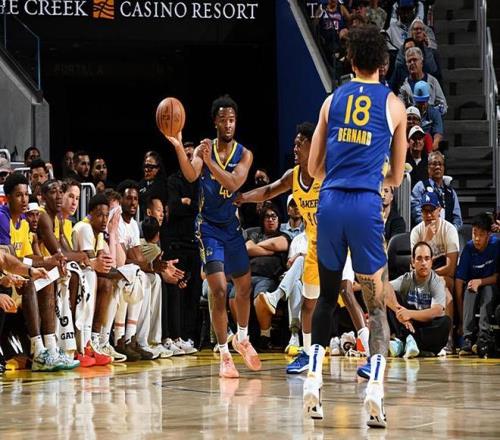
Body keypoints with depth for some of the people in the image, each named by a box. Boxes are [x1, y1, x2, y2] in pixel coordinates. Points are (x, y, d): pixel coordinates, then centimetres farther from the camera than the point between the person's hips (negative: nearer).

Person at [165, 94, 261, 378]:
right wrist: (178, 147, -40)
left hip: (232, 226, 3)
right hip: (209, 227, -3)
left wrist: (210, 161, -33)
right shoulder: (203, 149, -6)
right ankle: (225, 356, -6)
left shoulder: (244, 154, -3)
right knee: (219, 291, -14)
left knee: (244, 286, 15)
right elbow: (191, 175, -25)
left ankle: (242, 339, 41)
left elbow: (233, 183, -20)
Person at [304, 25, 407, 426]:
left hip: (330, 202, 2)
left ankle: (313, 380, 10)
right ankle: (376, 390, -12)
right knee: (377, 303, 3)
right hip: (367, 206, -2)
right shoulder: (394, 106, 6)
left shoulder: (332, 100, 12)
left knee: (327, 296, 19)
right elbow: (396, 178, 14)